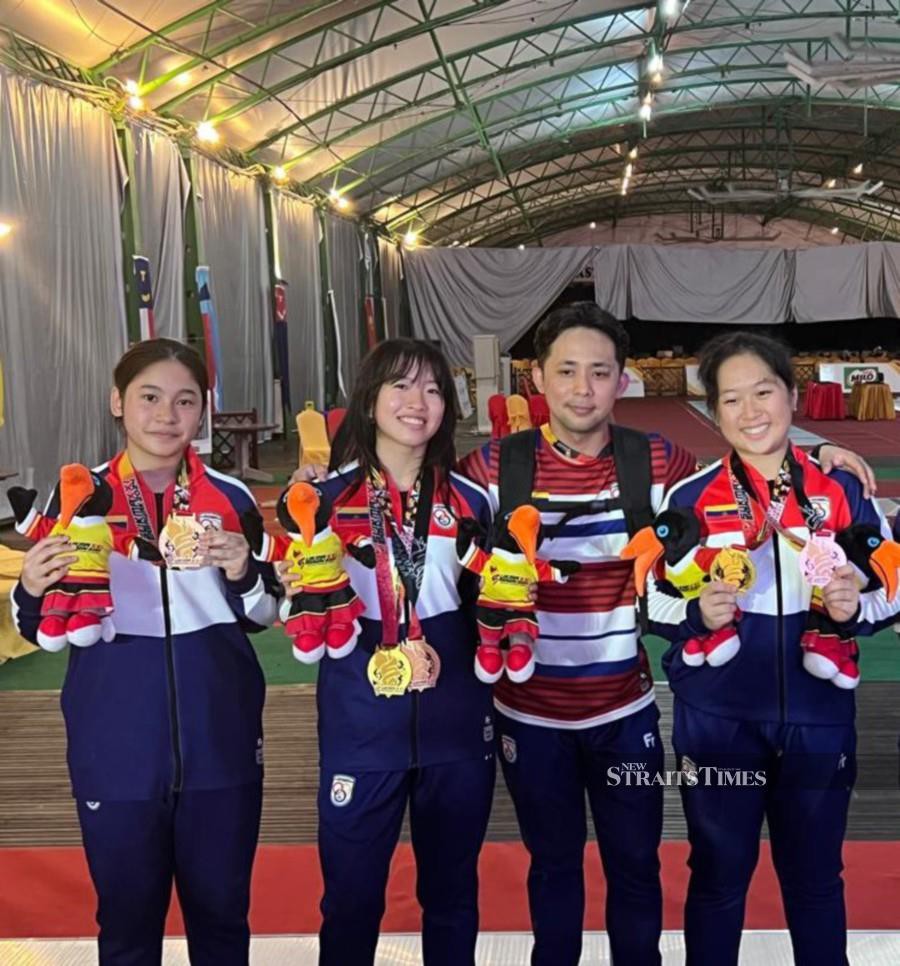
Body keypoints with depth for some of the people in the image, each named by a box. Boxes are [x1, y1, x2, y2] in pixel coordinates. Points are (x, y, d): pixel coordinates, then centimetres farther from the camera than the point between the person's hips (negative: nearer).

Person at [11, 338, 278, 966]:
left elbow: (263, 615, 7)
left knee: (222, 914, 14)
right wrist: (31, 591, -17)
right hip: (116, 748, -1)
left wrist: (241, 574, -13)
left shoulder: (230, 498, 1)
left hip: (220, 740, 1)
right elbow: (44, 632, 4)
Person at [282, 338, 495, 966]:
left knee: (452, 891, 16)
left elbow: (483, 608, 11)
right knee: (351, 894, 8)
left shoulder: (468, 500, 4)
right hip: (361, 725, -2)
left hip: (455, 724, 2)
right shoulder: (330, 497, -2)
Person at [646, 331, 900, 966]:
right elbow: (651, 602, -2)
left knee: (816, 877, 18)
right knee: (719, 877, 14)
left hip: (818, 720, 1)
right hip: (718, 721, -1)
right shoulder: (691, 498, -6)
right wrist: (698, 613, -22)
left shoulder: (844, 492, -2)